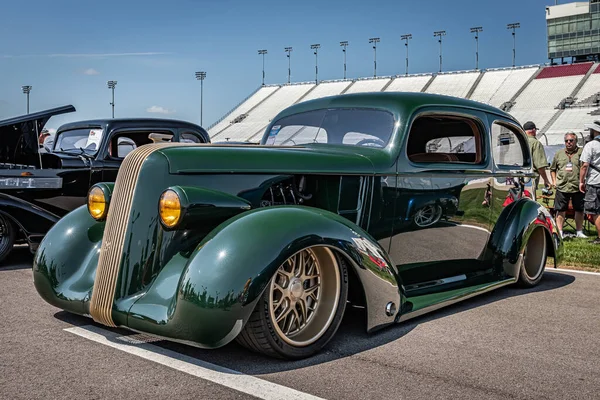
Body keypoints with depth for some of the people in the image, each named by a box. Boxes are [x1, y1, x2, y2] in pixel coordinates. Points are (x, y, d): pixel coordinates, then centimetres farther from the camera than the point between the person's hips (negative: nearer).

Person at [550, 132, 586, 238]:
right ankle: (559, 232, 7)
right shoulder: (559, 154, 11)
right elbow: (552, 169, 20)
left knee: (579, 210, 8)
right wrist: (554, 181, 9)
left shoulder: (581, 152, 2)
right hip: (562, 187, 1)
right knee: (561, 210, 2)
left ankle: (579, 232, 20)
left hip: (578, 187, -1)